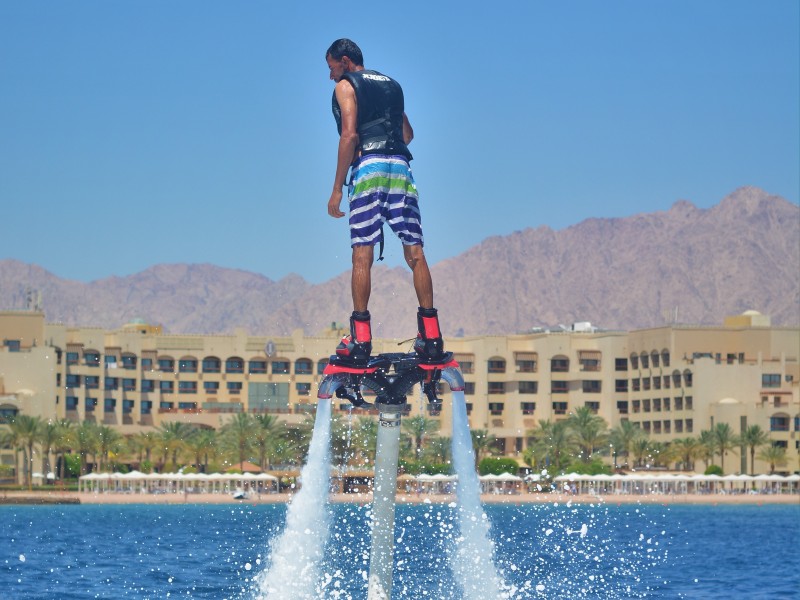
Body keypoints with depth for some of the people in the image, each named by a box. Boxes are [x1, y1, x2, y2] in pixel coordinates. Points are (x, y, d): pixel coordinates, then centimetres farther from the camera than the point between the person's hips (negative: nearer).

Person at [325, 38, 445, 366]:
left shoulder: (346, 85, 5)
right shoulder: (391, 84, 25)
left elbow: (350, 134, -7)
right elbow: (407, 132, 23)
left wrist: (337, 189, -9)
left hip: (367, 168, -5)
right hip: (401, 167, 5)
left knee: (362, 255, -8)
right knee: (414, 252, 1)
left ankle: (360, 339, -13)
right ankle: (431, 336, -5)